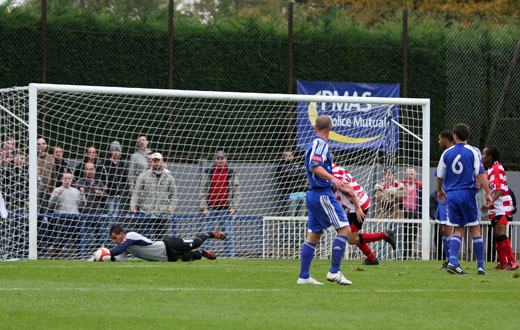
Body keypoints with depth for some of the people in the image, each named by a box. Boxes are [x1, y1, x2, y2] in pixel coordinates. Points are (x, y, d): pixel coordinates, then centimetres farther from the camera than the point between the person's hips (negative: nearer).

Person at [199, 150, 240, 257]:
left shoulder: (231, 173, 8)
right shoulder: (207, 172, 6)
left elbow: (236, 191, 8)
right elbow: (202, 191, 4)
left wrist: (233, 207, -3)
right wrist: (203, 207, -5)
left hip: (226, 209, 0)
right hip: (211, 208, 0)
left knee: (228, 235, -2)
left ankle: (231, 256, 0)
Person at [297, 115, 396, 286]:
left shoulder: (316, 144, 21)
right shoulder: (320, 144, -10)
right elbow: (314, 167, -25)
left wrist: (342, 187, 32)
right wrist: (333, 179, -38)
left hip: (314, 194, 10)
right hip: (323, 194, -10)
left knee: (313, 236, 9)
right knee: (344, 229, -10)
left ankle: (304, 276, 6)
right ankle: (334, 271, -13)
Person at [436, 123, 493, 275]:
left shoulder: (447, 153, 6)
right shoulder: (473, 152, -3)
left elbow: (440, 175, 14)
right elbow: (480, 174, -11)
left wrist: (440, 191, 32)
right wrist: (488, 192, -8)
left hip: (451, 194, 3)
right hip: (468, 194, -3)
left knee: (458, 230, 8)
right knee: (475, 229, 3)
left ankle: (453, 261, -11)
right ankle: (480, 266, 3)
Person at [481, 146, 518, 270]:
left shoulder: (497, 168, -13)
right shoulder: (491, 169, 18)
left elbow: (500, 189, -23)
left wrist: (490, 202, -30)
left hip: (501, 207, -10)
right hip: (495, 209, 10)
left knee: (500, 234, -17)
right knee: (497, 236, 10)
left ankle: (512, 262, -18)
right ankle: (503, 263, 15)